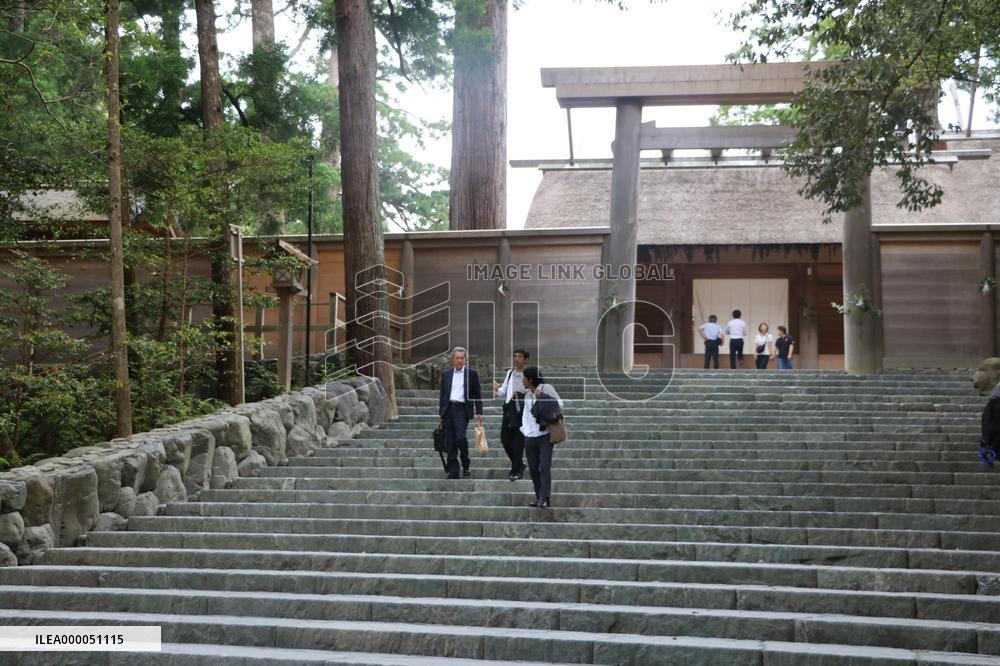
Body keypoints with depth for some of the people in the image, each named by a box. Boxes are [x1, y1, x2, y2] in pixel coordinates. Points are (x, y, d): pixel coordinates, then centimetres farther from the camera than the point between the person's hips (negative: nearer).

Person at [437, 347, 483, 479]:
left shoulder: (472, 374, 5)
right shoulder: (446, 374, 14)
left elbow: (477, 394, 5)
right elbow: (442, 394, 17)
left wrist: (479, 412, -1)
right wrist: (441, 413, 13)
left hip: (462, 409, -3)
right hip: (448, 409, 4)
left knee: (460, 438, -17)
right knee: (450, 442, 1)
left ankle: (466, 465, 6)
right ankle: (453, 471, 6)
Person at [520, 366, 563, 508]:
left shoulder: (546, 388, -3)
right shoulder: (527, 394, 14)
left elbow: (560, 404, -4)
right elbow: (525, 414, 13)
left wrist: (543, 397, -15)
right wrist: (526, 430, -2)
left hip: (545, 435, -6)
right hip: (530, 437, 6)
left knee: (545, 466, -12)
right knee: (533, 468, 6)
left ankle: (545, 498, -15)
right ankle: (538, 497, 14)